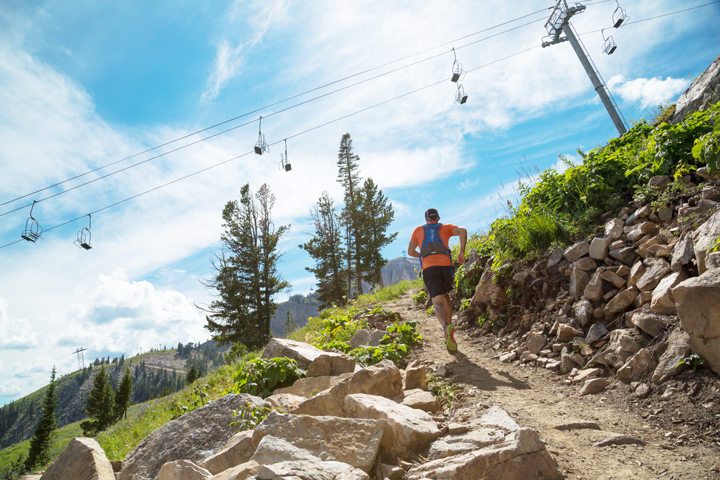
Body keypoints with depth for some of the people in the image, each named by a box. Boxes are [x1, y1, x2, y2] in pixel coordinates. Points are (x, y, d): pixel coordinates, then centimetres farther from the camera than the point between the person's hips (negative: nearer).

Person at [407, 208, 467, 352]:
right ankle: (449, 328, 18)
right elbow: (462, 230, 0)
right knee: (445, 296, 26)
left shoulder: (418, 230, 23)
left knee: (438, 303, -7)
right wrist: (462, 252, 5)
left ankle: (446, 327, -37)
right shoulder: (446, 227, 21)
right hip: (446, 265, 1)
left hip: (428, 268, -1)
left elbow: (410, 251, 14)